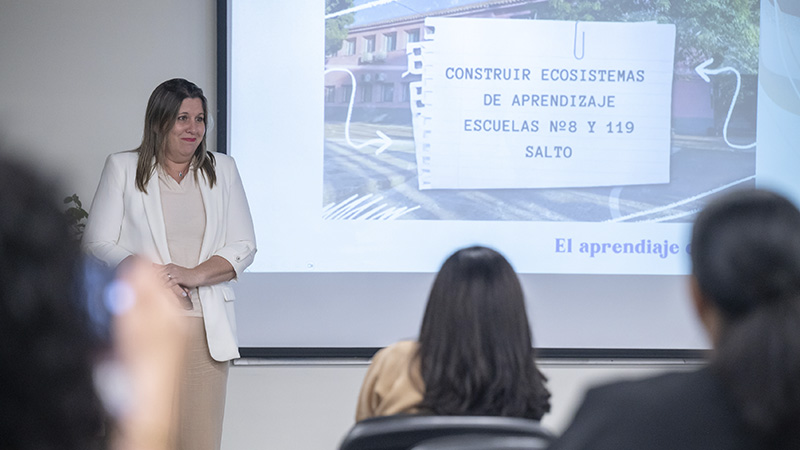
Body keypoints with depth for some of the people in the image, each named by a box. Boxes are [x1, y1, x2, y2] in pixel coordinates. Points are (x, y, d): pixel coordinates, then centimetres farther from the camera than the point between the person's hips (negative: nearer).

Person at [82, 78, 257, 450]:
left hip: (205, 325, 2)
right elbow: (97, 243, 2)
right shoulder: (123, 168, 8)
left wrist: (194, 274, -9)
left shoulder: (223, 169, 14)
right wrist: (152, 276, -13)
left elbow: (244, 247, 9)